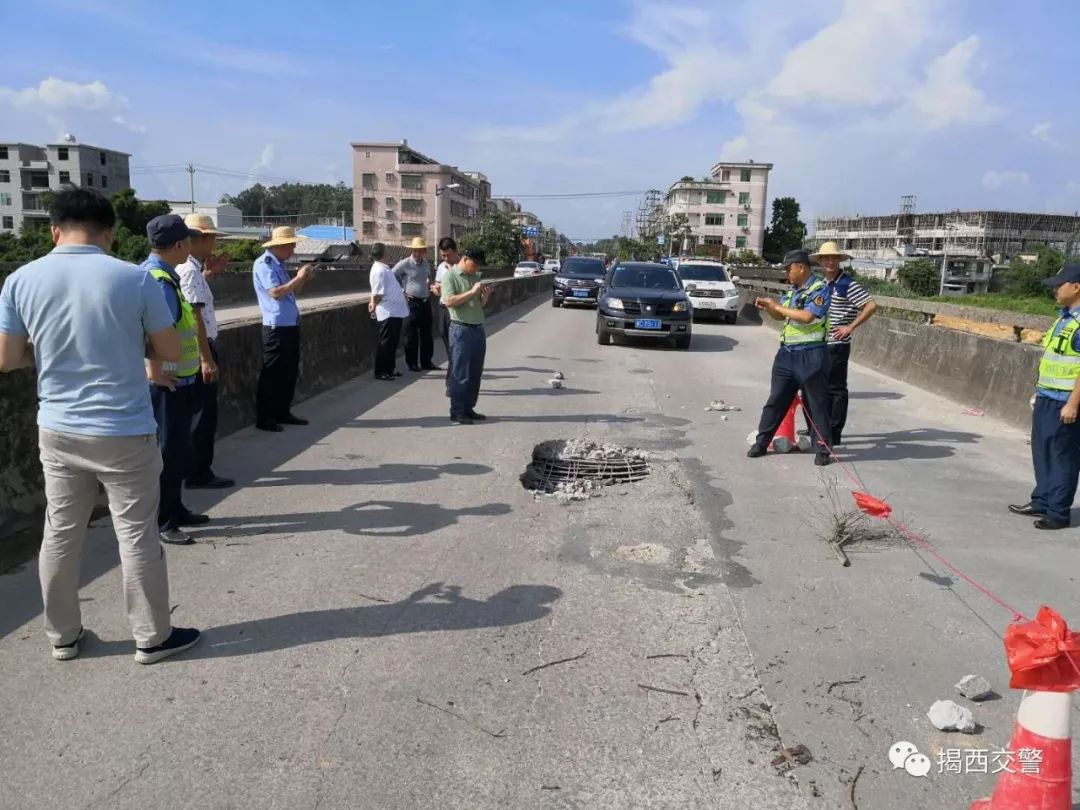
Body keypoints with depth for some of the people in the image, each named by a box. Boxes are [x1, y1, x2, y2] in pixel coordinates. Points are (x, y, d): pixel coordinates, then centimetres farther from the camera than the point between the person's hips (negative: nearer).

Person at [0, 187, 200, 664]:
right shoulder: (135, 279, -12)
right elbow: (171, 352, -5)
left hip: (58, 430, 4)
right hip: (124, 432, -3)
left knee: (60, 533, 16)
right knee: (137, 536, 7)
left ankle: (62, 636, 30)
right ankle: (153, 637, 19)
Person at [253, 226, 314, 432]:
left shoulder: (279, 265, 16)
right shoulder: (263, 264, -11)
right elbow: (276, 292, -22)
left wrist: (305, 279, 7)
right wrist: (298, 277, -15)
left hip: (290, 326, 9)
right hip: (276, 327, -9)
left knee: (290, 371, 13)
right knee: (272, 373, -4)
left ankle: (283, 412, 23)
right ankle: (264, 418, 2)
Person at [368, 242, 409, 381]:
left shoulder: (384, 268, 15)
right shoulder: (379, 270, -16)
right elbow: (378, 294, -18)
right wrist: (374, 305, -6)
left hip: (395, 311, 10)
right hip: (388, 312, -10)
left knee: (393, 343, 15)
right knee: (386, 343, -4)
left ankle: (389, 369, 23)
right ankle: (380, 372, 2)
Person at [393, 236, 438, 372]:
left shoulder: (426, 263, 8)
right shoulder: (404, 264, -10)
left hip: (426, 302, 6)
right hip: (412, 303, -6)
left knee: (427, 334, 9)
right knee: (411, 335, 1)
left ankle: (426, 362, 18)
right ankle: (412, 363, 10)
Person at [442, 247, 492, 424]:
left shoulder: (476, 276, 14)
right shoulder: (450, 276, -7)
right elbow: (449, 301, -20)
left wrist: (485, 295, -3)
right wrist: (472, 292, -20)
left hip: (478, 329, 7)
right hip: (461, 330, -7)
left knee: (475, 374, 10)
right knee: (461, 374, -4)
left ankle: (468, 408, 20)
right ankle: (457, 413, 3)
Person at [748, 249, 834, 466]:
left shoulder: (820, 288, -10)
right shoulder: (793, 290, 13)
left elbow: (807, 316, -23)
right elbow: (781, 315, 25)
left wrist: (779, 307, -13)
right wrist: (767, 307, 4)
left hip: (811, 355, -7)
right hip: (787, 353, 7)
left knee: (818, 404, 3)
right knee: (776, 400, 10)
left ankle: (824, 448, 13)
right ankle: (761, 442, 17)